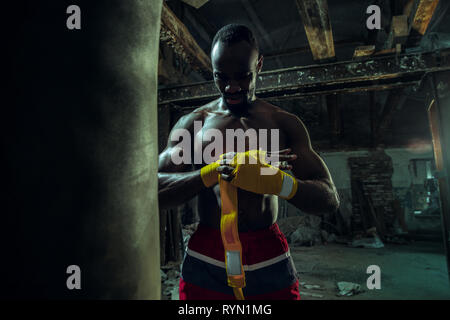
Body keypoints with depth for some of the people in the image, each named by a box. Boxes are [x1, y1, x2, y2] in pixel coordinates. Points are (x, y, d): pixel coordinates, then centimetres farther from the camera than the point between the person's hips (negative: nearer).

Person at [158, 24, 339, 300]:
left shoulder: (286, 124, 4)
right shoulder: (192, 123, 3)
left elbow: (330, 199, -2)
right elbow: (152, 191, -7)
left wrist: (277, 181, -22)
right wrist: (212, 172, -24)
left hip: (270, 263, 1)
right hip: (206, 262, 0)